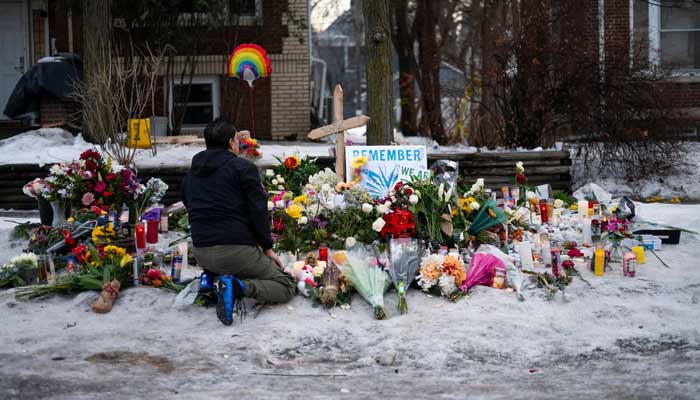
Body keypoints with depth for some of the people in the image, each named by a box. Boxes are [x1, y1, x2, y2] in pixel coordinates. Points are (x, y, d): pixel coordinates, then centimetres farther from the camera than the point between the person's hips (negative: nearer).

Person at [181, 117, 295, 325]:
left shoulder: (191, 174, 14)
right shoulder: (243, 167, -5)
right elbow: (258, 210, -9)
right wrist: (267, 247, 0)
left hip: (201, 253, 6)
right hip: (236, 250, -6)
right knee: (286, 286, 5)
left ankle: (210, 278, 9)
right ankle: (240, 287, -22)